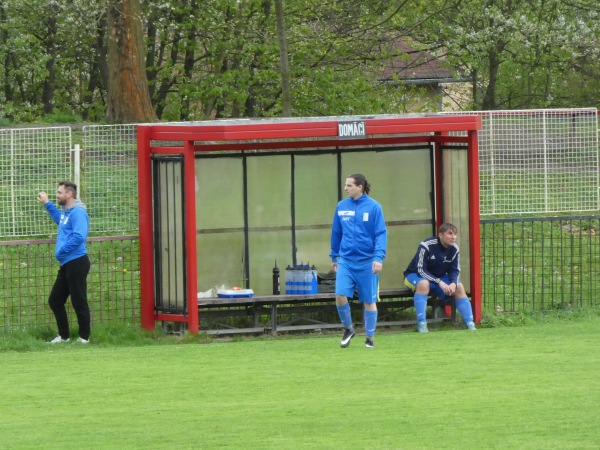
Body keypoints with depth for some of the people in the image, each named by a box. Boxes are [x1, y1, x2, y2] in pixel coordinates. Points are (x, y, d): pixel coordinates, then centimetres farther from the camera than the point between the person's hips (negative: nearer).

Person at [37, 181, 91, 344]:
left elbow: (79, 236, -28)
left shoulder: (77, 213, -15)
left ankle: (84, 337, 4)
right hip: (67, 264, 11)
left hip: (76, 262, -11)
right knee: (54, 300, 14)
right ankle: (64, 335, 22)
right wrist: (47, 204, 37)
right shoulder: (66, 212, 17)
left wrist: (61, 251, -19)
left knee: (79, 302, -4)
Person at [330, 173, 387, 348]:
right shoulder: (341, 206, 5)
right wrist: (334, 257, 18)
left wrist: (378, 257, -18)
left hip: (367, 262, -3)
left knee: (369, 300, 5)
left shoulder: (373, 207, -7)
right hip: (346, 260, 3)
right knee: (340, 296, -11)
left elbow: (381, 234, -9)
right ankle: (348, 329, 12)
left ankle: (369, 337, 18)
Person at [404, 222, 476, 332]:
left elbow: (455, 270, -3)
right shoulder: (426, 246, -27)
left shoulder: (454, 249, -10)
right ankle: (421, 324, -38)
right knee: (423, 284, -39)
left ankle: (470, 324, -13)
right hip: (415, 276, -5)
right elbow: (421, 270, -27)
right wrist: (440, 283, -35)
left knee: (459, 287, -16)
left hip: (439, 277, 5)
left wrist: (453, 283, -27)